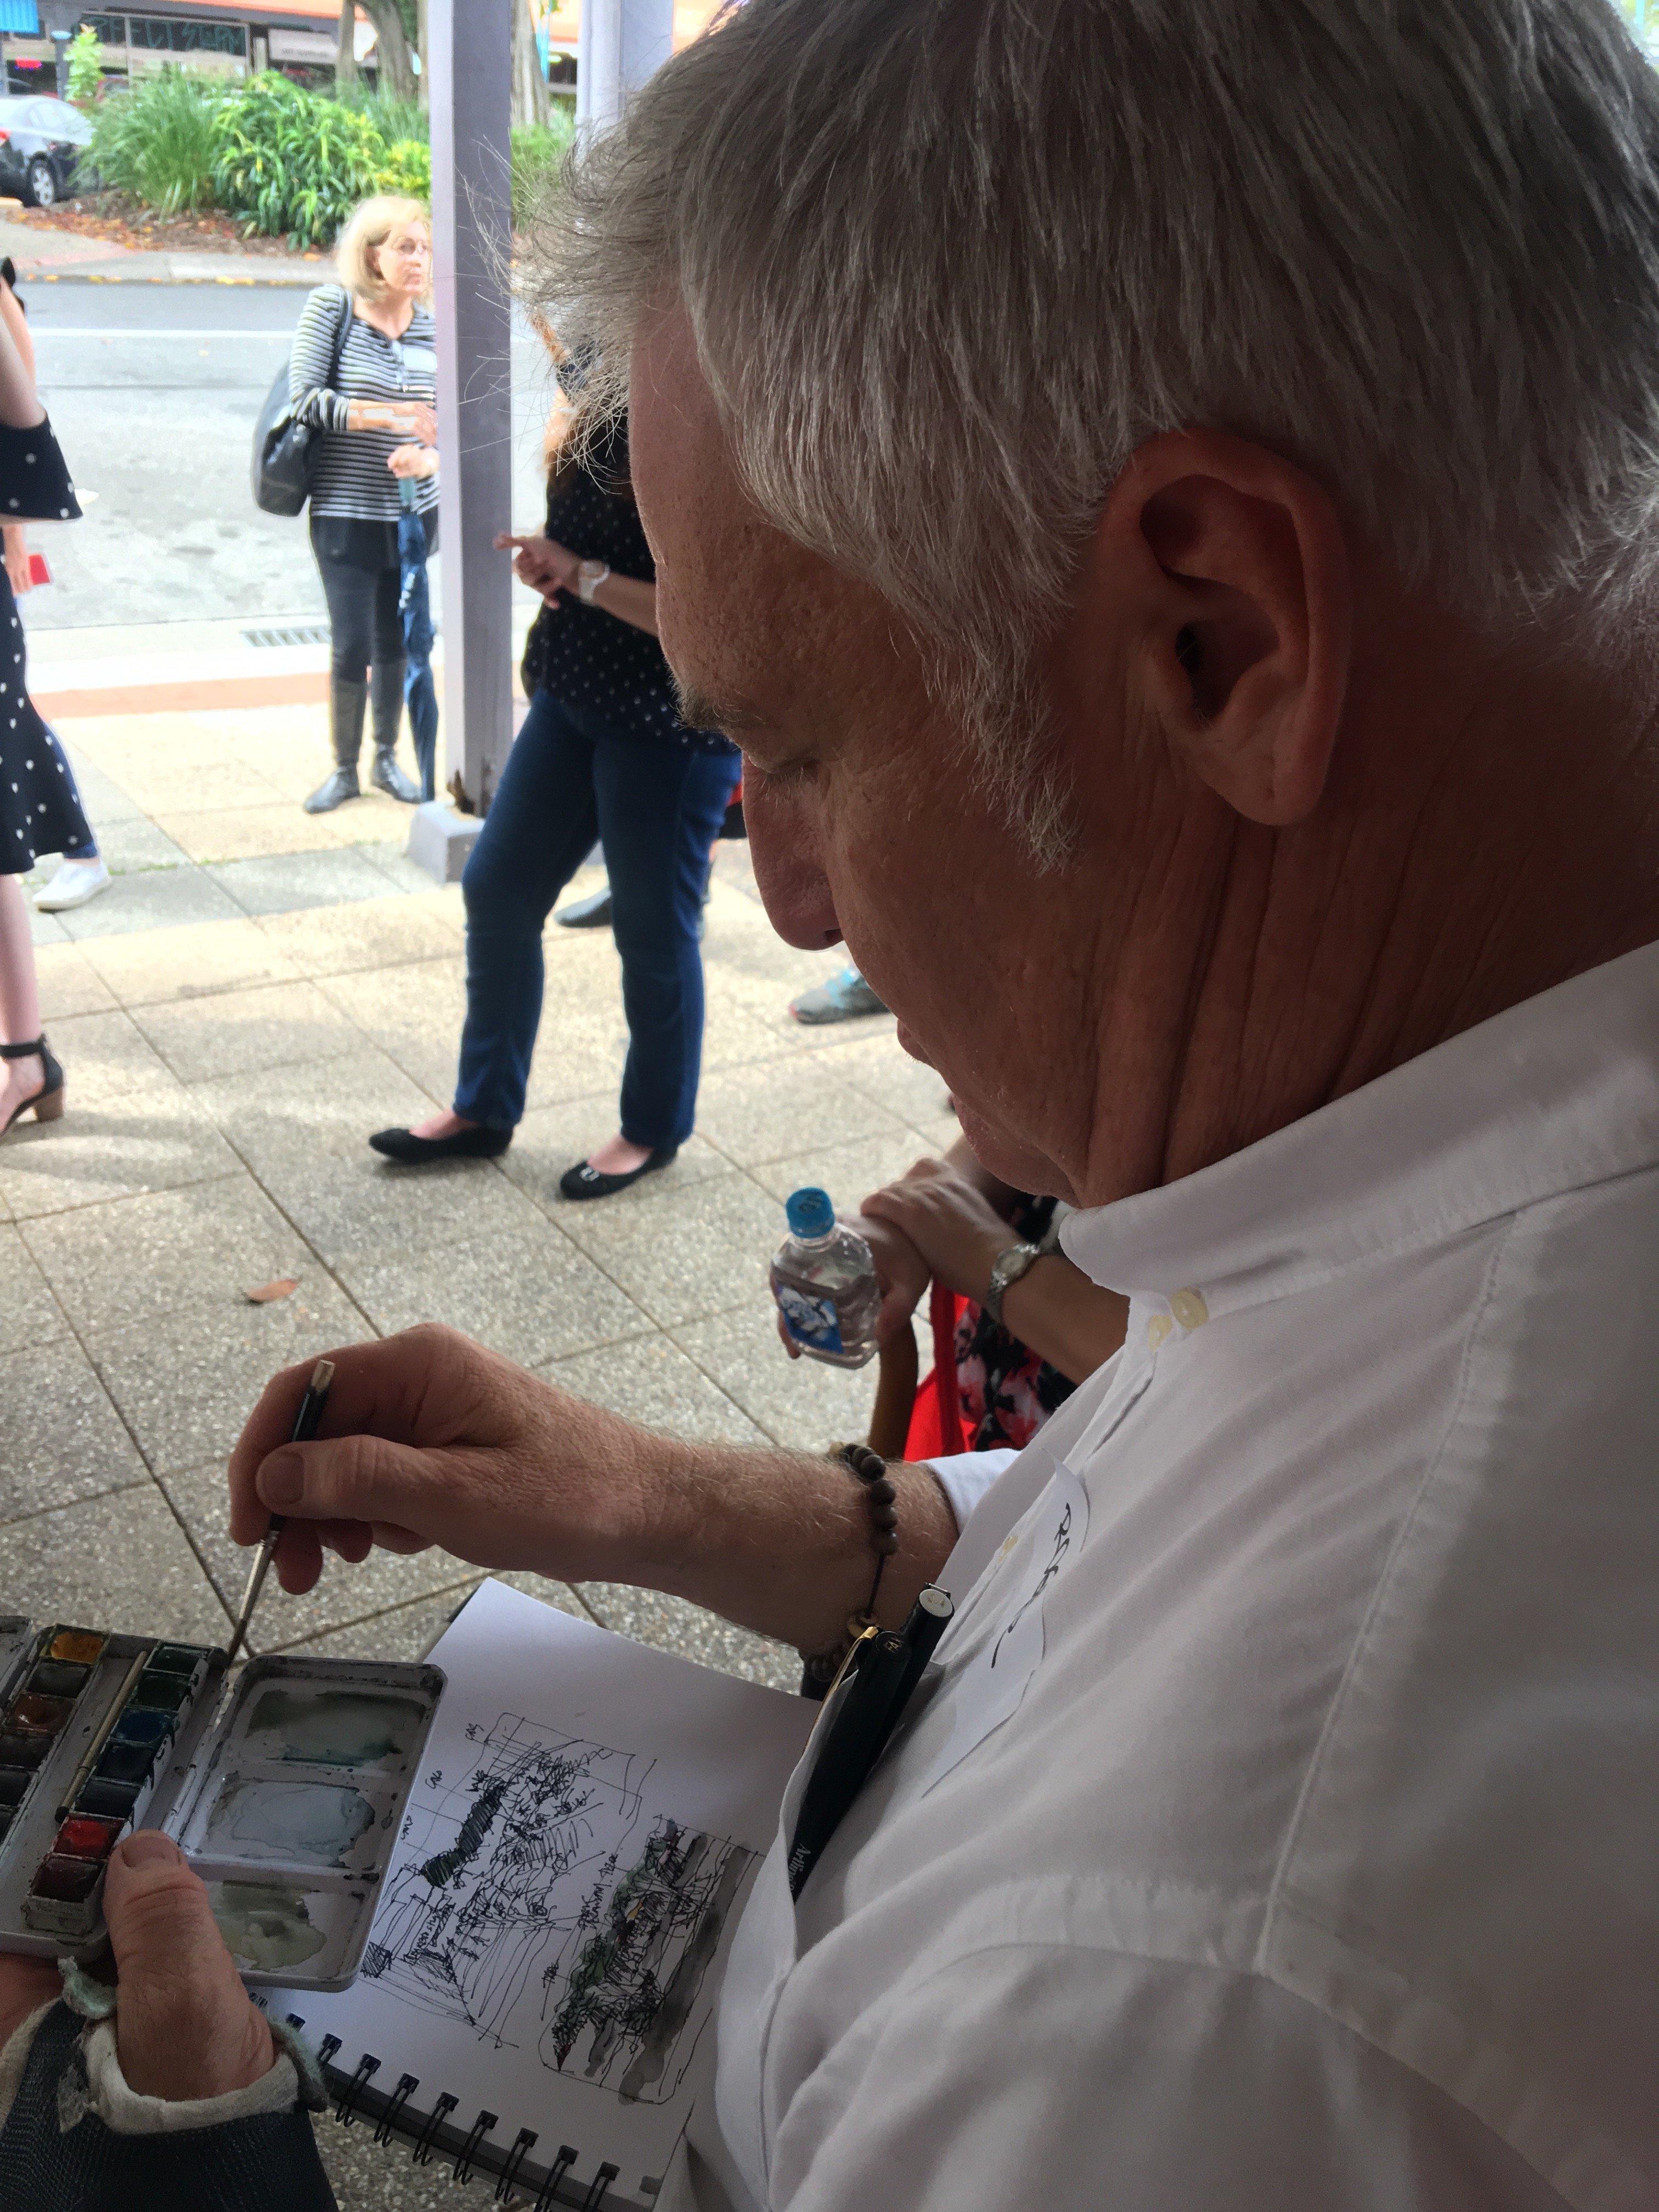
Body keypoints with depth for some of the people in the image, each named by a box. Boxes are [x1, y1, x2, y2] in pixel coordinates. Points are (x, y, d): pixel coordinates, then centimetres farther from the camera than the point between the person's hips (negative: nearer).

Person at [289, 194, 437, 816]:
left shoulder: (434, 329, 2)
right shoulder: (332, 307, -8)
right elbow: (305, 400, -15)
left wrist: (429, 457, -18)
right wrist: (390, 417, -22)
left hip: (416, 511, 3)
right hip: (345, 512, -3)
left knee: (396, 641, 12)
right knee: (352, 646, -3)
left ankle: (386, 759, 30)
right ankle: (344, 769, 17)